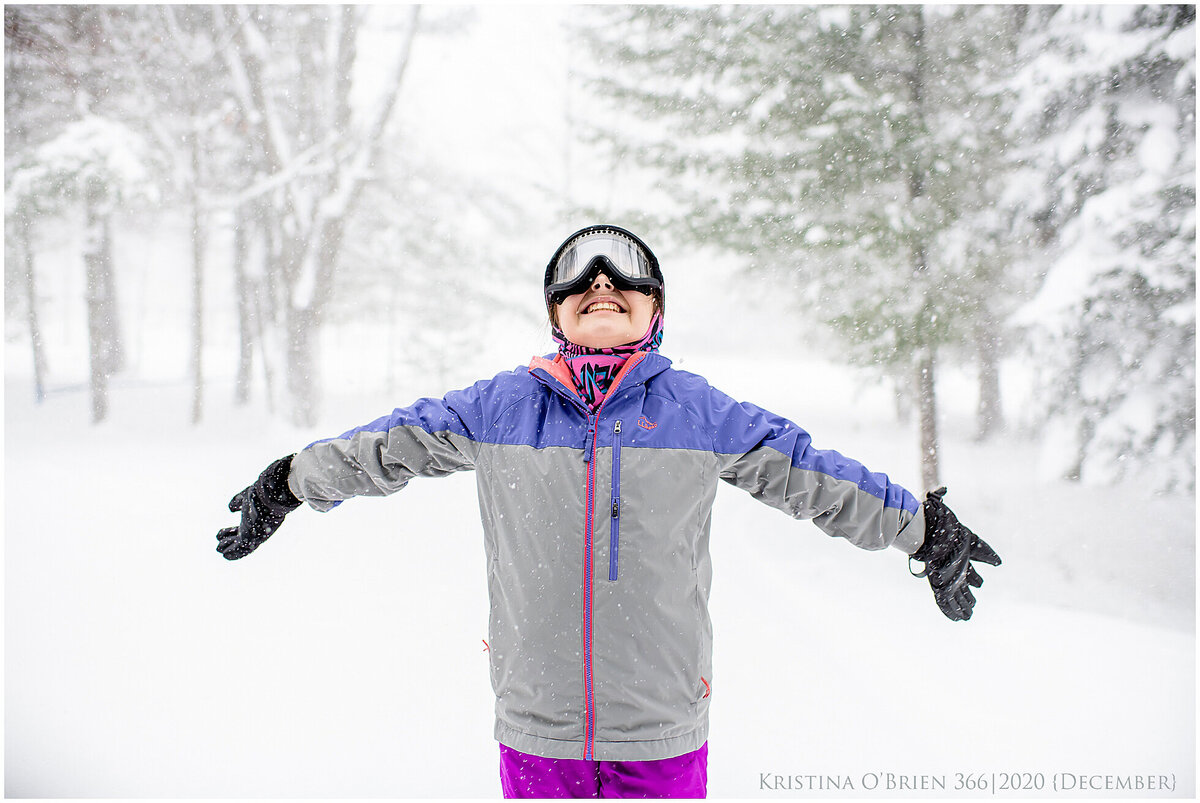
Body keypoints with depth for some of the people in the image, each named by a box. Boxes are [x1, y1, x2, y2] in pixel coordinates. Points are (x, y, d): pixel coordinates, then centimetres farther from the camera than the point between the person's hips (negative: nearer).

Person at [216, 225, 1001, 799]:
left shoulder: (696, 408, 2)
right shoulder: (501, 406, 2)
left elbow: (812, 475, 8)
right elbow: (387, 446, 14)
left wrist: (924, 529, 13)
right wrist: (288, 484, 20)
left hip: (663, 733, 0)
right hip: (535, 730, 1)